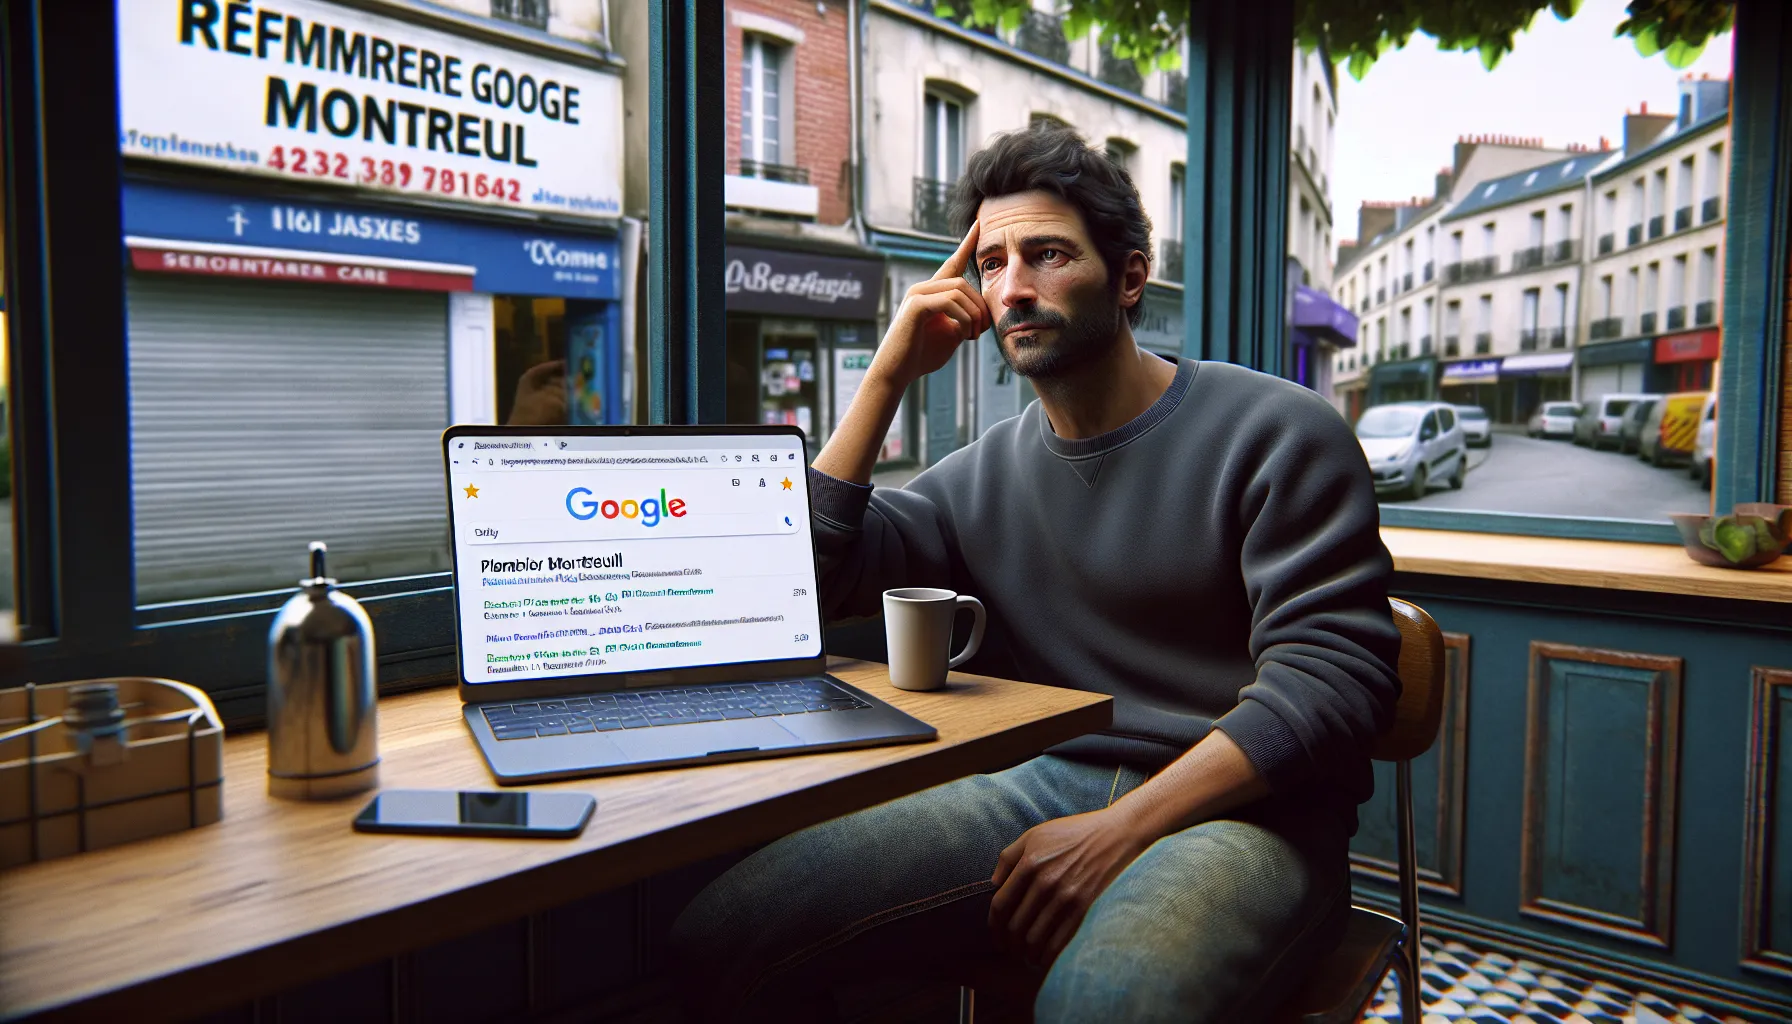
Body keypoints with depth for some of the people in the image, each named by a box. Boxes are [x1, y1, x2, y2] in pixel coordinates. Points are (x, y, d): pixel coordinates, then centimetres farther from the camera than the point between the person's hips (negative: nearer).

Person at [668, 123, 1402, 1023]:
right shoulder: (984, 475, 13)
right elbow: (812, 576, 7)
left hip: (1243, 808, -4)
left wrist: (1119, 829, -20)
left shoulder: (1276, 434, -3)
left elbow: (1331, 676, -11)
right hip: (1045, 785, 5)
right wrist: (889, 376, 3)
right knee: (726, 933, -14)